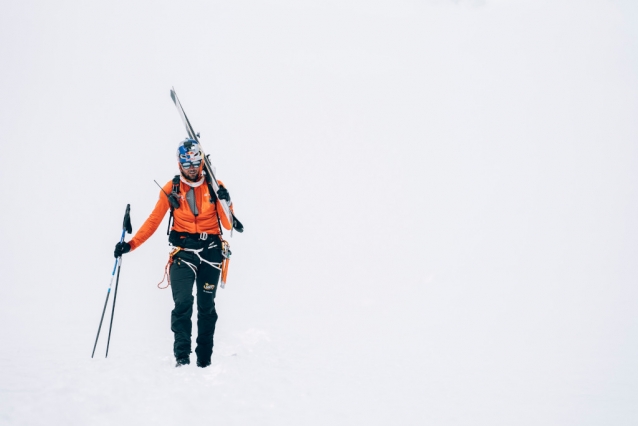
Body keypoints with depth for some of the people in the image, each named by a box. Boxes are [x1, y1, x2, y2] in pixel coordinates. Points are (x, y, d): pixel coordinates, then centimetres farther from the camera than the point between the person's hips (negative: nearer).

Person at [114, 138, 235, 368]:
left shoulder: (214, 187, 2)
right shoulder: (171, 189, 1)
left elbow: (227, 225, -1)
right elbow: (154, 220, 3)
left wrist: (225, 203, -19)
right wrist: (131, 244, -7)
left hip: (210, 250, 1)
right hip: (183, 250, -1)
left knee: (207, 306, 7)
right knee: (182, 302, -18)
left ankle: (204, 360, 16)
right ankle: (181, 357, -15)